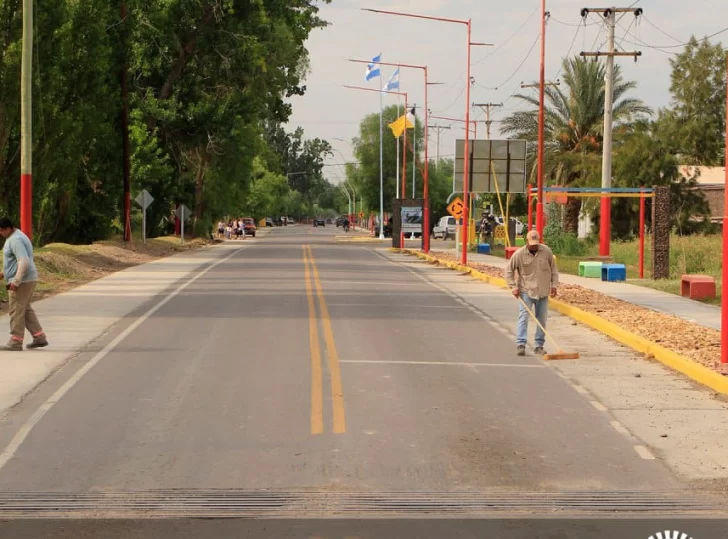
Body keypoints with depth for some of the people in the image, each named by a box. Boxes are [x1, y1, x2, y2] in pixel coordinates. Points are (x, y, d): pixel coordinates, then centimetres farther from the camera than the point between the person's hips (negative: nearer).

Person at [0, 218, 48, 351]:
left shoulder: (16, 240, -19)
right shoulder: (14, 237, 15)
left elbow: (24, 261, -28)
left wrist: (16, 281, -29)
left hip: (21, 281, -11)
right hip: (25, 280, 11)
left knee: (16, 311, -5)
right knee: (25, 310, 15)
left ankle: (15, 343, 0)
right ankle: (39, 338, 17)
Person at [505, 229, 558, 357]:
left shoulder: (546, 251, -1)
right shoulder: (519, 254, -9)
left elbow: (553, 269, 10)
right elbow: (509, 271, -1)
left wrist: (554, 285, 5)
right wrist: (513, 287, -7)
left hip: (543, 292, 3)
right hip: (526, 292, -3)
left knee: (542, 319, 6)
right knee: (523, 316, -10)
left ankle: (539, 346, 13)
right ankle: (520, 344, -10)